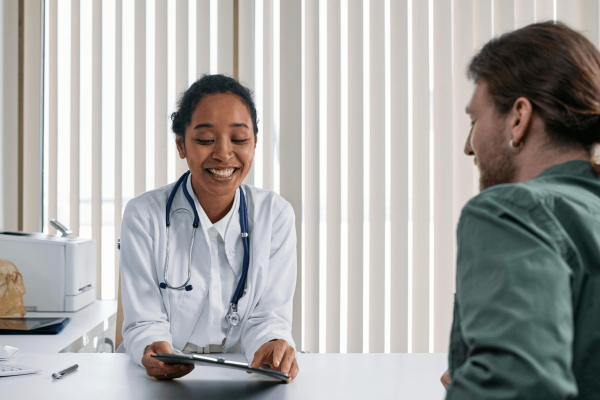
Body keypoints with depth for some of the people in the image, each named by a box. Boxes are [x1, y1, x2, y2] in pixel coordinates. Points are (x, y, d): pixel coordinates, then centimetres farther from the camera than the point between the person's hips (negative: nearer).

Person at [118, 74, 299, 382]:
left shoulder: (276, 215, 1)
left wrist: (272, 345, -25)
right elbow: (144, 323, -6)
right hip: (163, 380, -1)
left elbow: (268, 315, -2)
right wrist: (153, 350, -29)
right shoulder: (144, 216, -4)